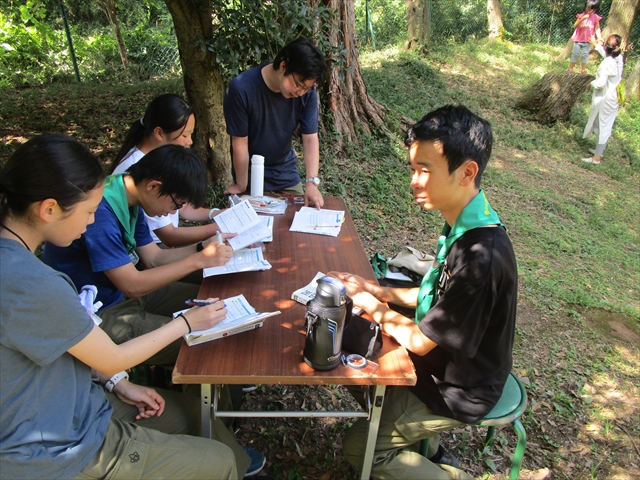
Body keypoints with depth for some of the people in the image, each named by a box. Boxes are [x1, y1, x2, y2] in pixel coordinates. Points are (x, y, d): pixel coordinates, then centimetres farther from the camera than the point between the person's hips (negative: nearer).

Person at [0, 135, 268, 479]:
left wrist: (117, 384, 3)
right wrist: (187, 323, -5)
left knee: (191, 409, 19)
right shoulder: (31, 283, -32)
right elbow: (112, 359, -18)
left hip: (67, 407, 9)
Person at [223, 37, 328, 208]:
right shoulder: (241, 88, -26)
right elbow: (240, 143, -19)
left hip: (287, 173, 3)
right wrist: (241, 186, -11)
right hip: (252, 175, -3)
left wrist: (312, 182, -29)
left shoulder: (307, 91, -17)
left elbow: (310, 139, -16)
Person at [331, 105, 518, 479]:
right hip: (447, 362, 8)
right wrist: (379, 291, -2)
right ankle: (428, 448, 23)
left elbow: (419, 341, -25)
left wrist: (375, 308, -9)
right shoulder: (464, 226, -7)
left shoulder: (481, 257, -36)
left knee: (360, 448, 4)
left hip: (458, 393, -8)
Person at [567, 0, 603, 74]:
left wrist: (599, 38, -16)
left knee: (585, 55, 6)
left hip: (587, 40, 1)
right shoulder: (581, 15, -8)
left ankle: (583, 70, 16)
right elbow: (575, 26, -16)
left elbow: (597, 29, -3)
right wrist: (582, 19, -30)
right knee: (575, 54, 3)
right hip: (578, 39, -1)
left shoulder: (596, 17, -4)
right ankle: (570, 69, 11)